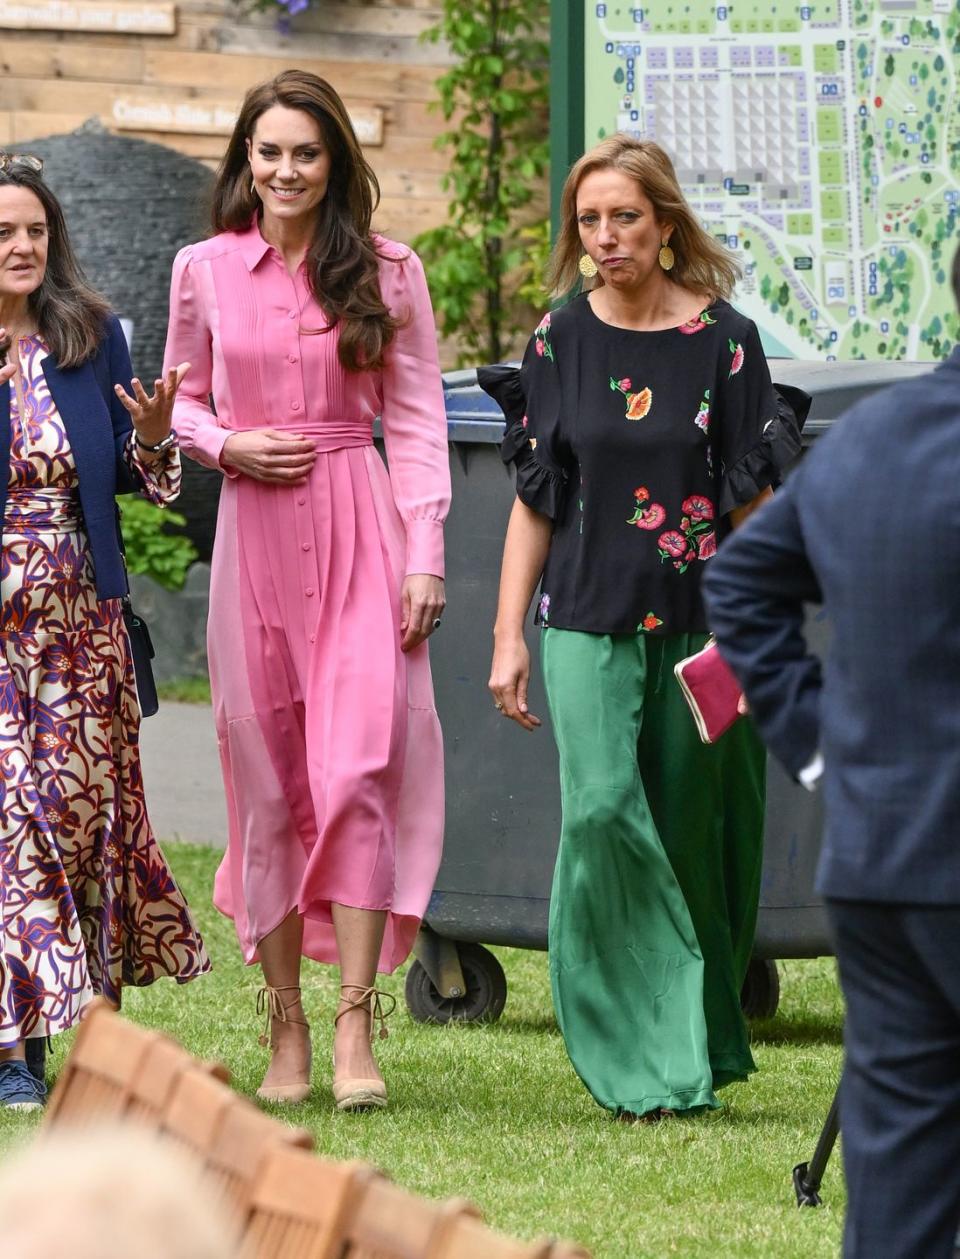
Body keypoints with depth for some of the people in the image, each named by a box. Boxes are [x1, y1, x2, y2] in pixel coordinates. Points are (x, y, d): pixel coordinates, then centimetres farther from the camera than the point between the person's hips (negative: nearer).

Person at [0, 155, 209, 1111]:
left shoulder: (91, 339, 7)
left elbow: (124, 478, 12)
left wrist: (152, 437, -9)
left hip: (79, 611, 4)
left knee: (90, 802, 5)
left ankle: (98, 1014, 14)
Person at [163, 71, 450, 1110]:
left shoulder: (386, 273, 5)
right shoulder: (204, 272, 7)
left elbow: (416, 419, 4)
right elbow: (181, 400, 18)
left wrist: (425, 554, -4)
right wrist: (225, 445, -4)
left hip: (361, 528, -2)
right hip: (254, 531, 2)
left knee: (360, 768, -12)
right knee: (267, 780, 3)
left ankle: (355, 1025, -13)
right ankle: (284, 1025, 11)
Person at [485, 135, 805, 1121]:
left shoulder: (723, 341, -1)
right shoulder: (560, 343, 5)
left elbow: (754, 500, 0)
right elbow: (533, 500, 9)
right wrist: (507, 636, 4)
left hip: (697, 624, -1)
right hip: (588, 622, 1)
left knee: (688, 831, 3)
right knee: (603, 812, -15)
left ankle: (696, 1048, 21)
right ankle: (642, 1063, -10)